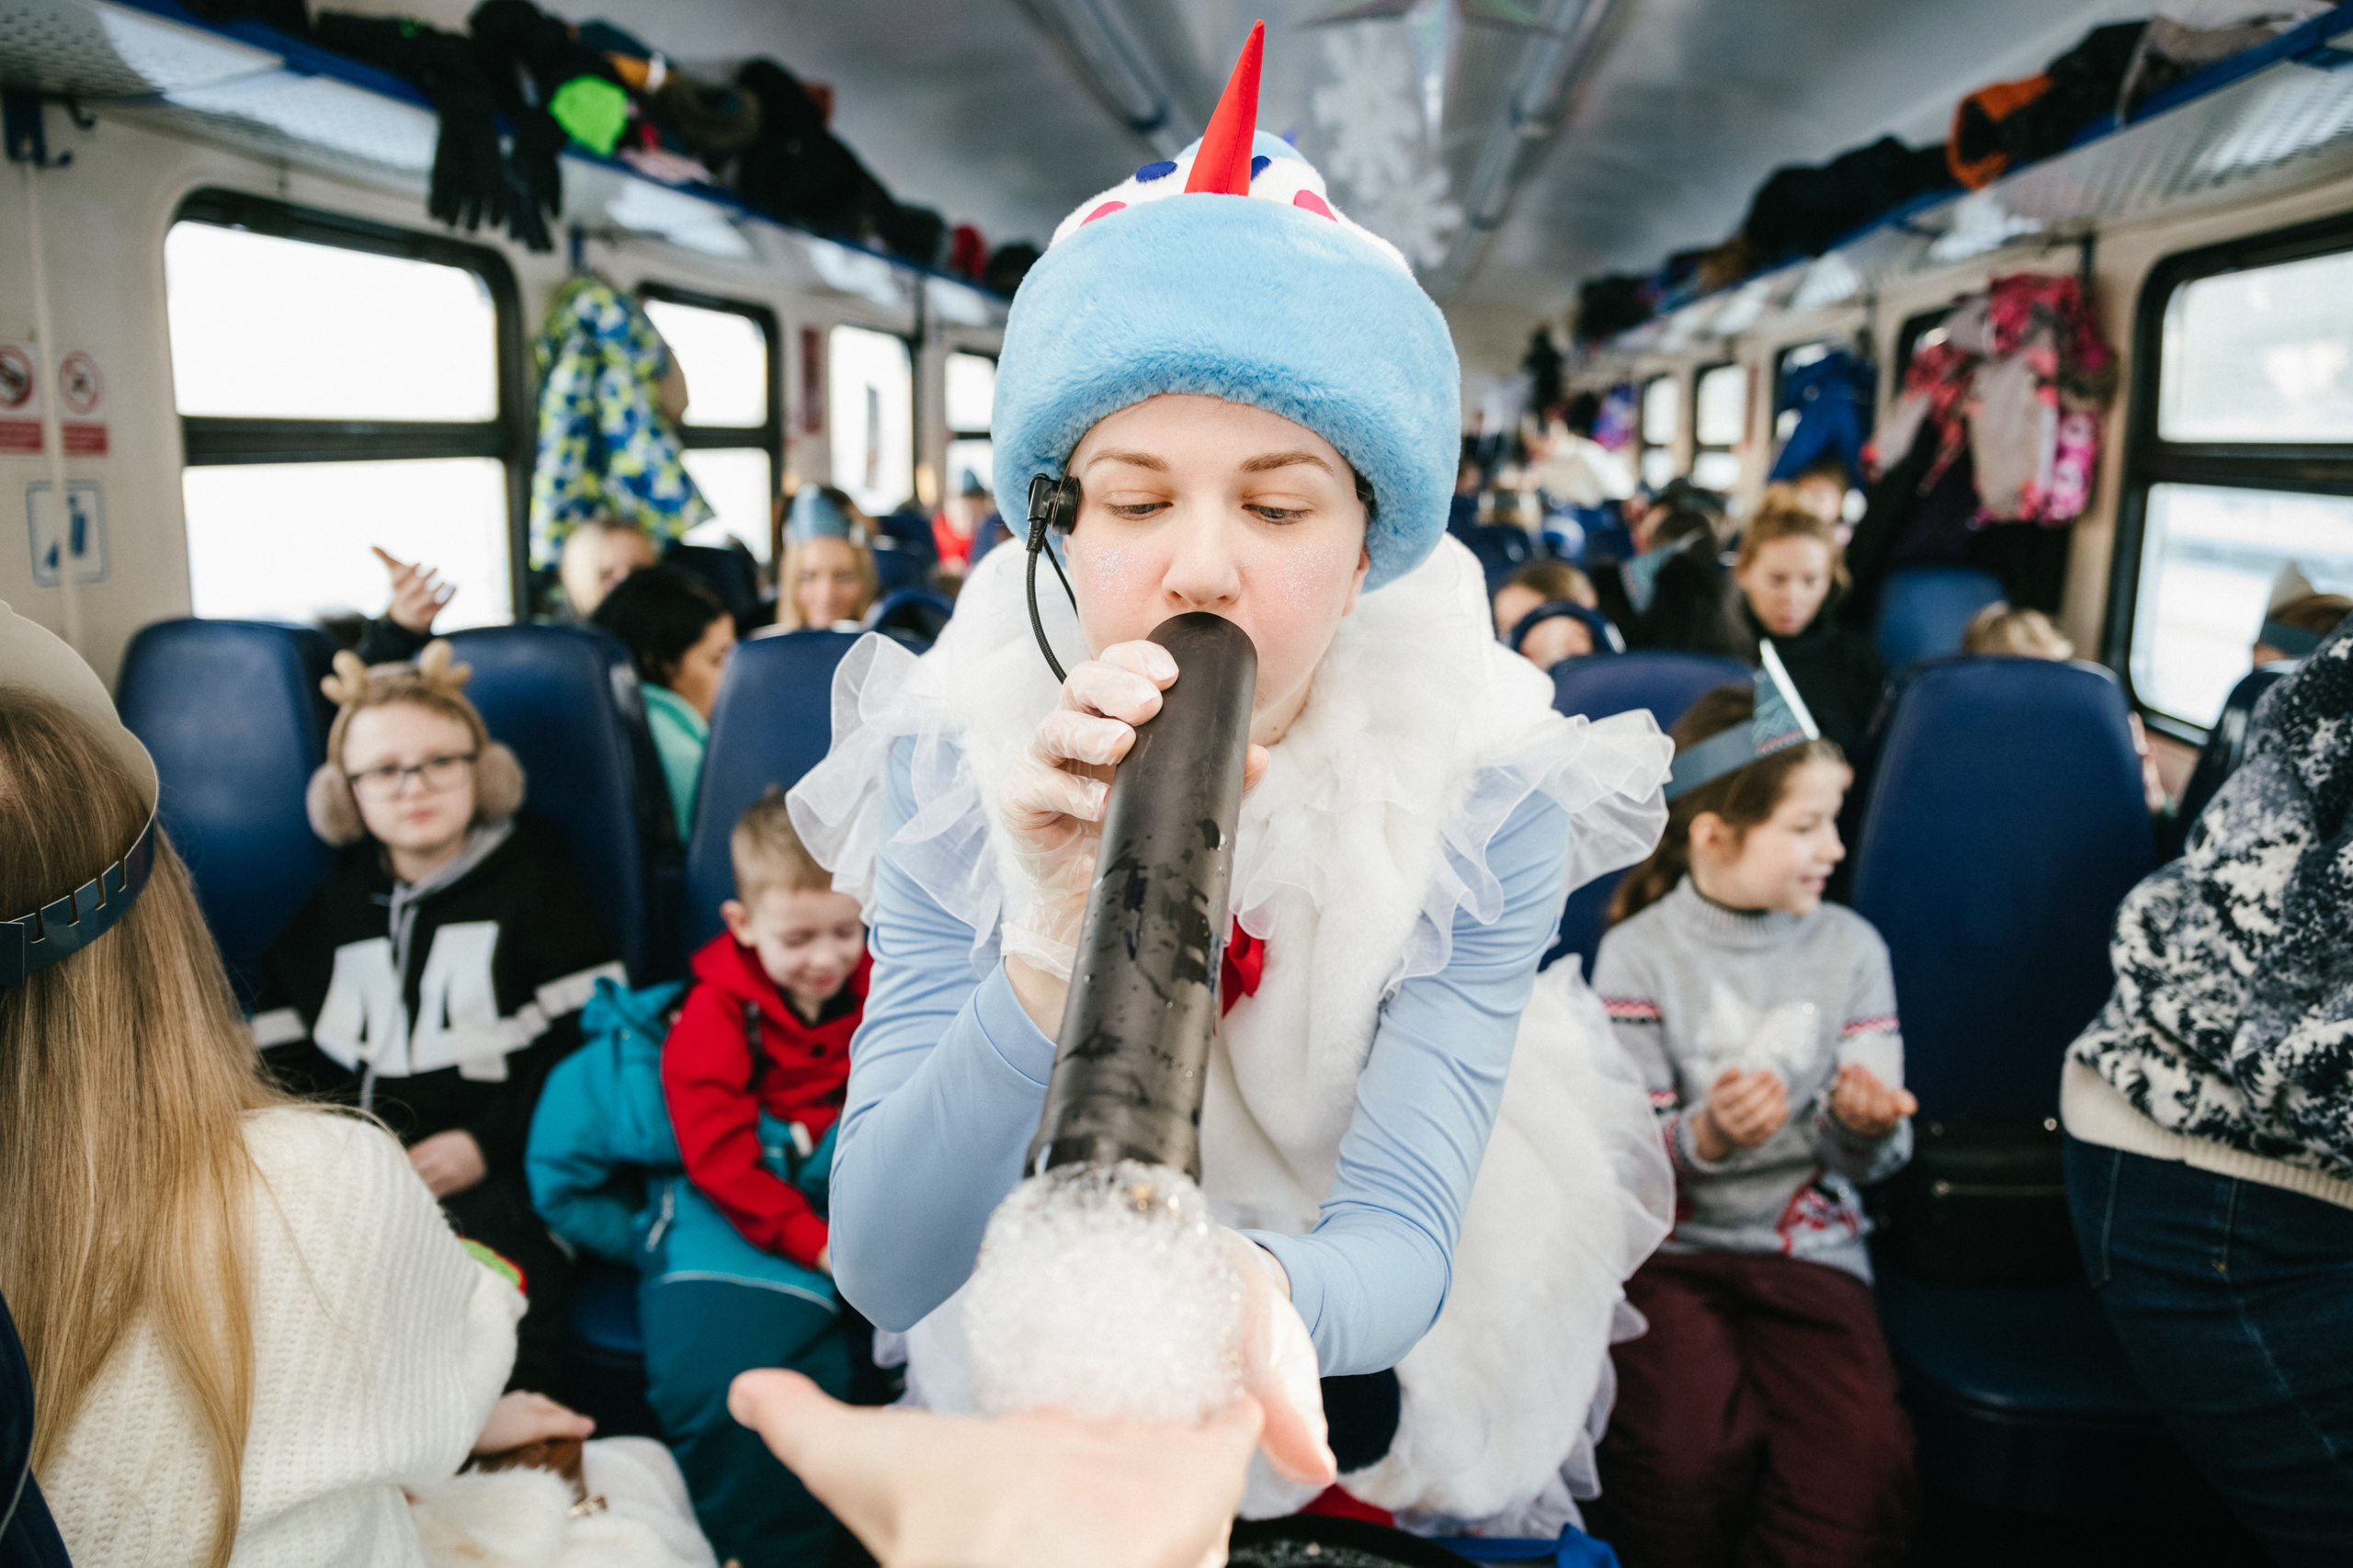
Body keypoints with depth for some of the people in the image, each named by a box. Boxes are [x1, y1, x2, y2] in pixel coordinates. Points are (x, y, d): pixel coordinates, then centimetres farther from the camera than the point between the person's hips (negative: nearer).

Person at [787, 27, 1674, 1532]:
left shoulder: (1486, 786, -26)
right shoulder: (958, 757, -26)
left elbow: (1397, 1245, -30)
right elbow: (884, 1268, -29)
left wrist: (1264, 1294, -54)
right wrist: (1060, 946, -46)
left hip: (1368, 1334, 0)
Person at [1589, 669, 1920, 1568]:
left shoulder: (1851, 946, 8)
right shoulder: (1639, 954, -2)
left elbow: (1872, 1159, 9)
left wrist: (1866, 1124, -15)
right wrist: (1704, 1138, -25)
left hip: (1809, 1243, 2)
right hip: (1668, 1244, -2)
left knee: (1861, 1460, -23)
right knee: (1689, 1443, -27)